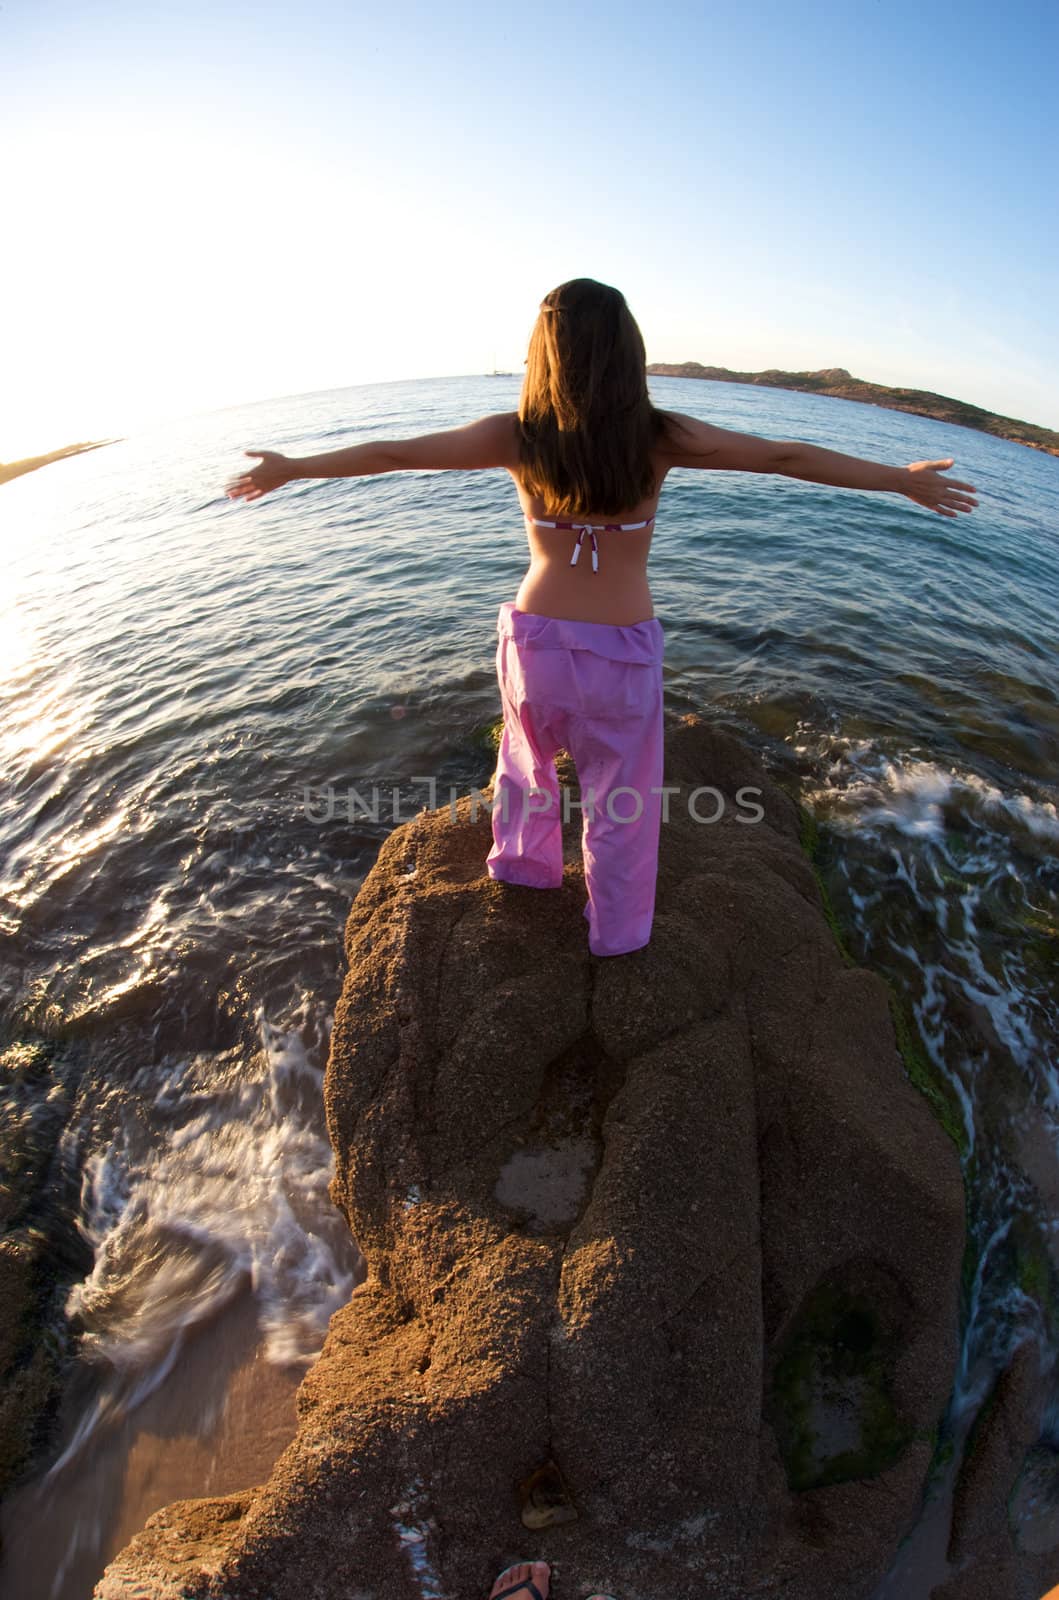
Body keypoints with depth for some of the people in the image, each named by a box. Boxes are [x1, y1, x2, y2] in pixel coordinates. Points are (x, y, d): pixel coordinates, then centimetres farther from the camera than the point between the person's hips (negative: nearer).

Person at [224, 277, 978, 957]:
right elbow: (789, 457, -1)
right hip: (623, 649, -1)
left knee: (528, 751, 31)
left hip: (535, 638, 2)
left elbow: (389, 453, 3)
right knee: (621, 796, 17)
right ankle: (618, 928, 36)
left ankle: (523, 860, 51)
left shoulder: (516, 435, -7)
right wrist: (905, 479, 11)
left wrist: (289, 468, 16)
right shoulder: (662, 437, -8)